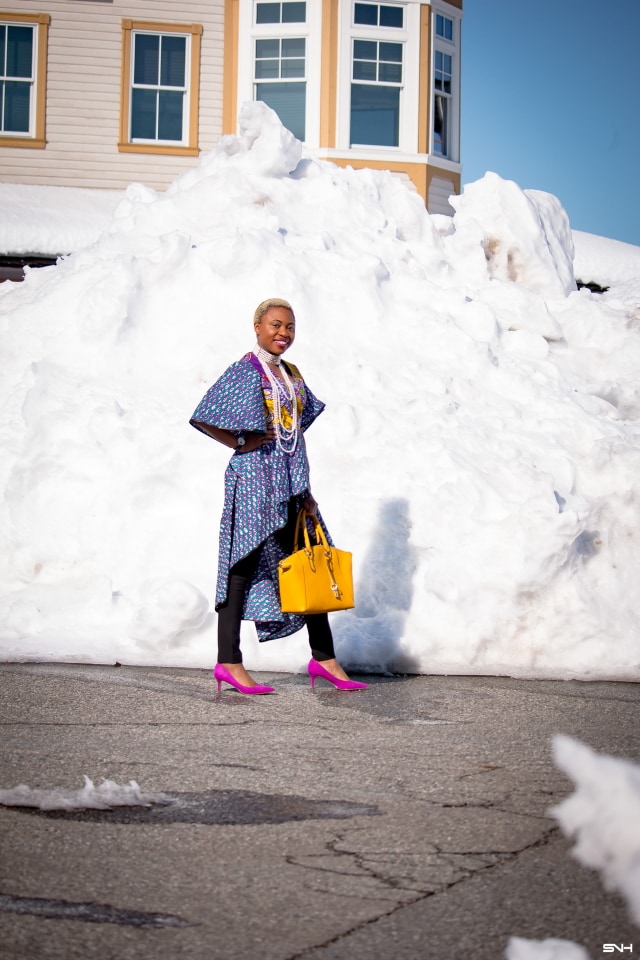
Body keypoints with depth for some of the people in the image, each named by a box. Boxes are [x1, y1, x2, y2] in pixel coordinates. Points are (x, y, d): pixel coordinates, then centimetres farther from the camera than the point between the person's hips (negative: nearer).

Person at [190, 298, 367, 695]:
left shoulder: (291, 375, 15)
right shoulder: (245, 372, -8)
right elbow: (201, 418, -14)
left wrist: (304, 487, 15)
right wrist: (240, 443, -11)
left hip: (290, 483, 8)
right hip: (254, 480, -8)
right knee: (244, 566, -5)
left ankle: (324, 657, 13)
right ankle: (228, 662, 0)